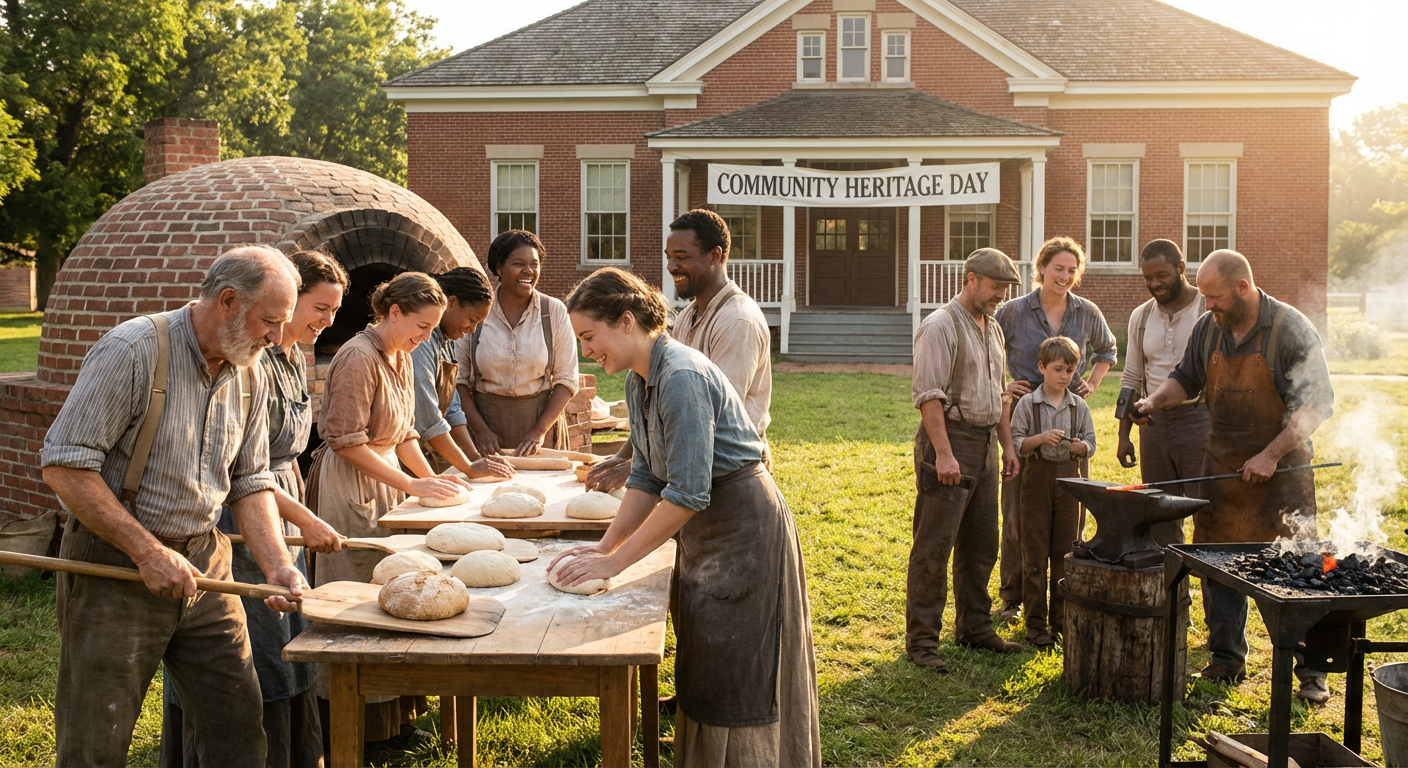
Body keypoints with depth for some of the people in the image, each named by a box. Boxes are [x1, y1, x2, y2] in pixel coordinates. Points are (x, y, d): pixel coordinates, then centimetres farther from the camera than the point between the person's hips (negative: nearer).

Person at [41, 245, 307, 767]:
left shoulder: (251, 376, 5)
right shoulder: (132, 351, -17)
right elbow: (64, 467, -20)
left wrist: (276, 565, -5)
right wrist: (148, 551, -22)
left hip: (204, 564, 6)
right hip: (115, 566, -6)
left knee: (239, 725, 9)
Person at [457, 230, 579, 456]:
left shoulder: (554, 312, -1)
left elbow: (566, 380, -2)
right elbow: (459, 379, -1)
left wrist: (539, 431, -11)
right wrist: (480, 429, -11)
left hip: (540, 419, 0)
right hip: (485, 419, 0)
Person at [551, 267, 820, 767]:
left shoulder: (682, 378, -25)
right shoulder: (639, 380, 5)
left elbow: (687, 494, -28)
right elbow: (647, 477, 9)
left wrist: (615, 561, -23)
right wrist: (604, 546, -1)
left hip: (744, 528, -9)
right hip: (704, 529, 10)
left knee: (732, 681, -1)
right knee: (702, 672, 17)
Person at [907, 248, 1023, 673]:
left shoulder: (992, 328, 16)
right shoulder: (941, 326, -11)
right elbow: (928, 395, -18)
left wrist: (1007, 444, 18)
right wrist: (944, 453, -23)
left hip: (985, 443, 9)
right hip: (950, 439, -9)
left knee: (980, 544, 14)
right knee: (934, 546, -5)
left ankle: (974, 626, 26)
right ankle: (921, 638, 0)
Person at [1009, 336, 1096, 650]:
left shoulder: (1079, 406, 5)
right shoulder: (1027, 404, -3)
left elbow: (1091, 444, 5)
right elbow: (1015, 444, -6)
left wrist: (1079, 446, -16)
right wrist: (1041, 439, -22)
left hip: (1069, 477, 3)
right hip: (1038, 477, -2)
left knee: (1065, 551, 7)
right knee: (1035, 553, 1)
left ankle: (1062, 620, 18)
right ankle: (1036, 624, 8)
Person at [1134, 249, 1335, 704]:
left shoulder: (1291, 330, -13)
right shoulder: (1208, 329, 4)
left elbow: (1316, 403, -14)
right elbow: (1186, 379, 19)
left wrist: (1271, 455, -19)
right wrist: (1155, 401, 0)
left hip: (1280, 466, -5)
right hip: (1222, 462, 5)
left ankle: (1312, 670, 10)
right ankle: (1227, 659, 21)